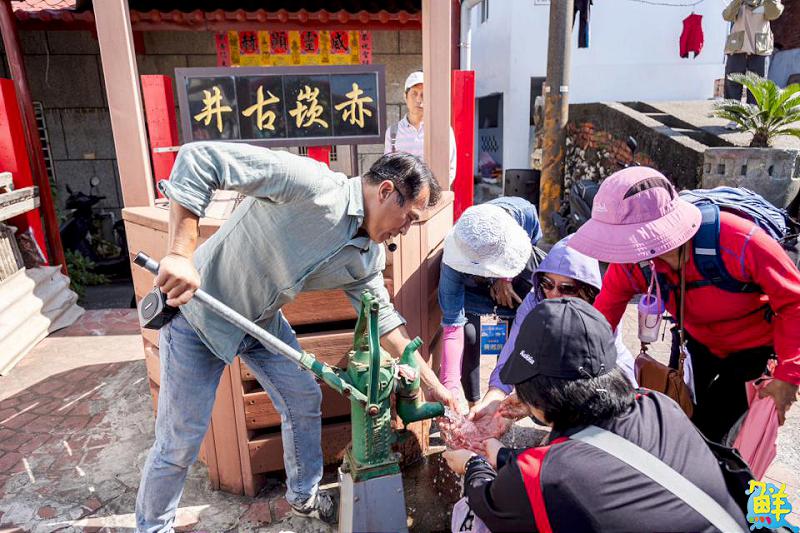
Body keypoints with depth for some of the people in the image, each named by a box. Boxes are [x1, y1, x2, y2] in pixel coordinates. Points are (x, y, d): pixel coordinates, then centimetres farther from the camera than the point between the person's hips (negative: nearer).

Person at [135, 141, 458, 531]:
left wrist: (432, 382, 2)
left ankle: (304, 497, 38)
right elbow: (199, 158, -32)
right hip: (196, 311, -7)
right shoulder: (312, 184, -31)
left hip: (264, 321, 7)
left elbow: (383, 318, 5)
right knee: (180, 442, 4)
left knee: (304, 399, 12)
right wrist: (180, 255, -40)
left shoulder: (367, 257, -6)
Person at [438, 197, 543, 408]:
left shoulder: (523, 211, -38)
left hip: (519, 265, 3)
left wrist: (506, 278, -17)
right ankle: (471, 402, 0)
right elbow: (452, 325, -39)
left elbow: (535, 238, -11)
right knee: (468, 332, -24)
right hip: (471, 286, -3)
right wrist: (451, 388, -45)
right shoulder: (453, 260, -41)